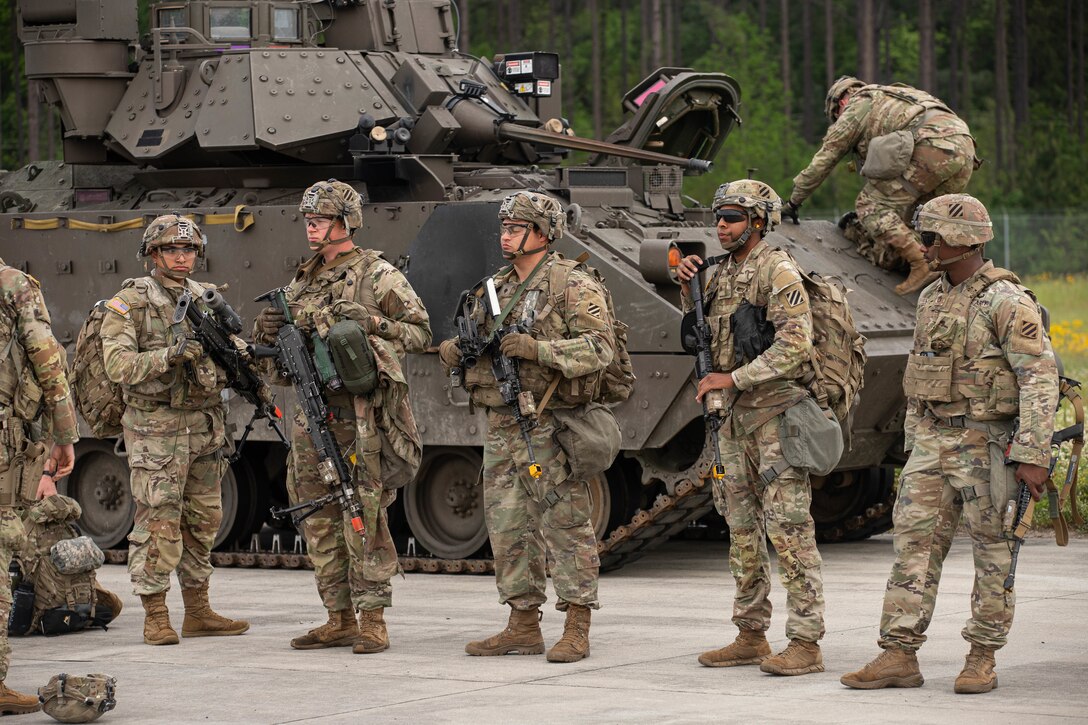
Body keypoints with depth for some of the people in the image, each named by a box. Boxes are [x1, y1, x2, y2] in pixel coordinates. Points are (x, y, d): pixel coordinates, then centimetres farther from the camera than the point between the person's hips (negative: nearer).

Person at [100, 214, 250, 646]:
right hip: (156, 428, -6)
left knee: (202, 522, 11)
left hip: (206, 427, 6)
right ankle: (155, 618, -2)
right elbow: (118, 365, -14)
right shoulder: (128, 304, -4)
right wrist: (172, 354, -24)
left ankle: (198, 613, 19)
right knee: (158, 523, -7)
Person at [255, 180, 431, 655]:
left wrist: (373, 322, -17)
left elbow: (421, 334, -4)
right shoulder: (302, 280, 17)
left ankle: (372, 619, -4)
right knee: (318, 521, 8)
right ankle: (339, 619, 16)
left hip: (358, 414, -7)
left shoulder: (377, 274, -2)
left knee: (363, 517, -9)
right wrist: (268, 328, 1)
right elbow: (272, 344, 24)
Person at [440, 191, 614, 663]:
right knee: (508, 527, 9)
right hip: (502, 427, 7)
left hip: (551, 427, -7)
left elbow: (600, 347, -15)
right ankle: (523, 626, 17)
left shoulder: (573, 285, -6)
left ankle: (577, 629, 0)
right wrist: (455, 349, -2)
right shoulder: (494, 289, 16)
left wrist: (537, 348, -23)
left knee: (566, 526, -4)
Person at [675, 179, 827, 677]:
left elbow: (795, 344, -22)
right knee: (741, 528, 12)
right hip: (733, 416, 9)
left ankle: (806, 643, -9)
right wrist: (687, 287, 9)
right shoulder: (722, 273, 15)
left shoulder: (778, 272, -12)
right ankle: (751, 635, 20)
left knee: (789, 529, -10)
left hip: (775, 412, -9)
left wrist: (733, 377, -21)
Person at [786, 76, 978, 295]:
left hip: (931, 148, -8)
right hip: (965, 150, 8)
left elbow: (823, 160, 20)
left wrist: (793, 202, 30)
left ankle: (922, 266, -12)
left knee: (871, 204, -1)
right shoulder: (894, 99, 40)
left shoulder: (857, 106, 17)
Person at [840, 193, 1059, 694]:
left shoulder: (1006, 301, -13)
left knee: (994, 554, 3)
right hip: (932, 442, 7)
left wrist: (1033, 456, -22)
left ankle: (982, 658, 12)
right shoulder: (930, 299, 12)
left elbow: (1040, 377, -17)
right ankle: (899, 657, 4)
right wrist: (913, 442, 20)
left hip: (987, 442, -7)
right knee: (914, 545, 3)